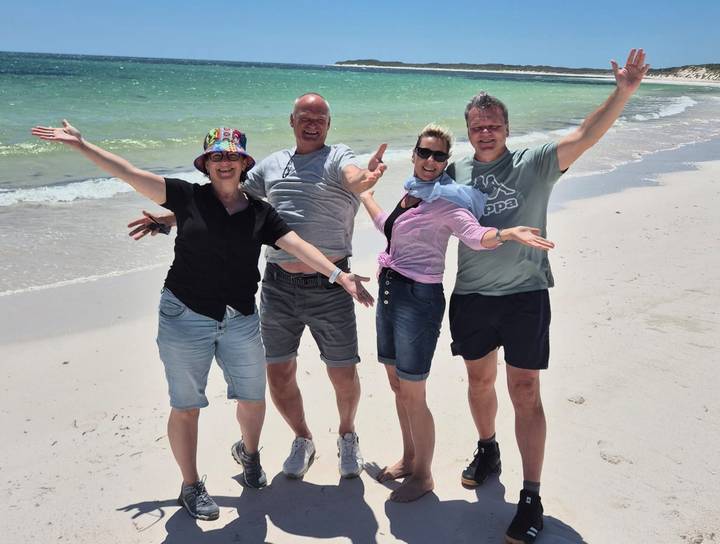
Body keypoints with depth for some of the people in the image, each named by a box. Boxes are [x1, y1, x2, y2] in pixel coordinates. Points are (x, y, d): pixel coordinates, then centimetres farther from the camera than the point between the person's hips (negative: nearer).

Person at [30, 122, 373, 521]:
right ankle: (191, 486, 28)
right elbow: (129, 173, -6)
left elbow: (298, 246, -7)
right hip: (185, 317, -2)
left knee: (253, 399, 14)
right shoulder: (188, 197, -3)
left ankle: (249, 452, 46)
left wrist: (338, 275, -18)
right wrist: (81, 144, -13)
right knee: (186, 408, 7)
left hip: (240, 320, 3)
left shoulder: (260, 212, 3)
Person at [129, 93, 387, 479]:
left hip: (329, 287, -4)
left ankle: (347, 436, 35)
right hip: (278, 285, 4)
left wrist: (367, 177, -51)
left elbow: (355, 178, -26)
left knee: (344, 375, 5)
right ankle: (302, 440, 35)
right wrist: (168, 219, 18)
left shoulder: (337, 158, -2)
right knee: (279, 375, 9)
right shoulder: (271, 165, 13)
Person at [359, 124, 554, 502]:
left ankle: (422, 475, 20)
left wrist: (508, 233, -49)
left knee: (412, 395, 0)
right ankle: (409, 458, 37)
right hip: (389, 291, 8)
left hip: (419, 298, -8)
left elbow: (475, 235, -29)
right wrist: (364, 194, 40)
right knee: (396, 385, 17)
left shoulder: (446, 200, -12)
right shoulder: (410, 192, 11)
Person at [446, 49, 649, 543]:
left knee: (525, 392, 0)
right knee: (480, 380, 18)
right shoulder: (454, 173, 6)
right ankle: (487, 450, 45)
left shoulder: (535, 164, -2)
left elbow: (585, 136, -15)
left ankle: (531, 498, 11)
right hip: (471, 297, 3)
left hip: (525, 296, -3)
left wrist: (624, 92, -27)